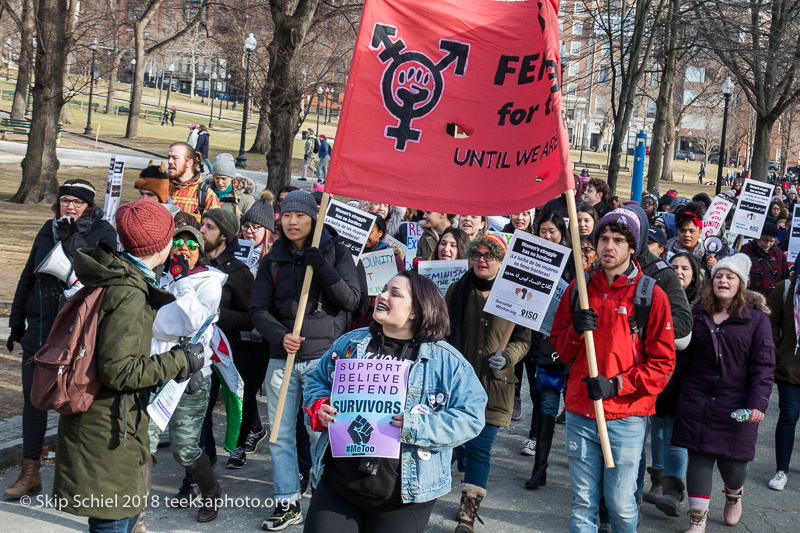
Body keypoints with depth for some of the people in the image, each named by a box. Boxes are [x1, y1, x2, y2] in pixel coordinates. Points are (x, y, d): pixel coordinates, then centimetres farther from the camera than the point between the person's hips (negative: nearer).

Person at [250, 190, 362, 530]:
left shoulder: (336, 252, 2)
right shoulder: (273, 260, 9)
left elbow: (352, 300, -6)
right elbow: (258, 308, 4)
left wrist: (323, 268, -18)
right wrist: (279, 336, -15)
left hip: (323, 357, -3)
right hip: (282, 358, 4)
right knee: (280, 435, 7)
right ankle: (287, 503, 18)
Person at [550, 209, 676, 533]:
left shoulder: (651, 295, -3)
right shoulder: (578, 288, 7)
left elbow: (662, 363, -4)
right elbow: (559, 347, 11)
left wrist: (617, 385, -14)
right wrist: (575, 330, -10)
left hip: (626, 418, -3)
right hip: (580, 414, 3)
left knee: (620, 504, 4)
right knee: (582, 503, 9)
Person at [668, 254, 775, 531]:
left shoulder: (756, 318, -4)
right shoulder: (699, 314, 5)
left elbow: (764, 366, -7)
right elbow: (684, 357, 10)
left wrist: (758, 403, -16)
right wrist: (676, 391, 7)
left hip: (736, 402, -2)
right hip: (697, 400, 2)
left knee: (731, 462, 5)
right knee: (699, 457, 1)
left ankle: (733, 496, 40)